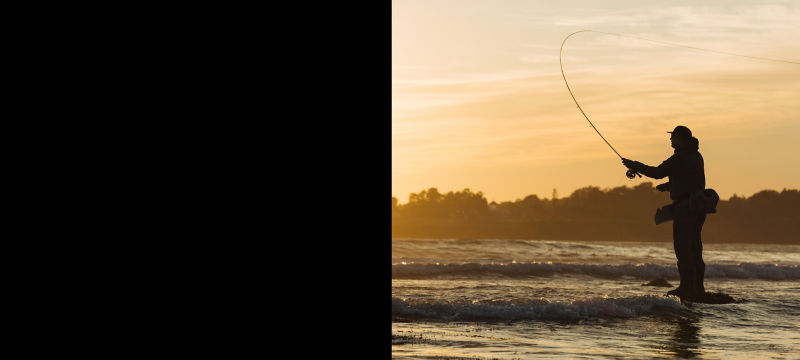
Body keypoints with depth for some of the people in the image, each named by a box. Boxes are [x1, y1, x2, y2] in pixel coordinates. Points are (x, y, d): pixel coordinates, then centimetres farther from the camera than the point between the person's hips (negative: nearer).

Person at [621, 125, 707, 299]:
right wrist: (668, 186, 27)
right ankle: (697, 287, 13)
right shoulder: (696, 156, 17)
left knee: (683, 247, -8)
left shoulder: (681, 157, -13)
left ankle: (687, 286, -10)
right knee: (693, 247, 11)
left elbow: (658, 172, -12)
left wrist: (635, 166, -2)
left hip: (684, 206, -9)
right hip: (697, 206, 9)